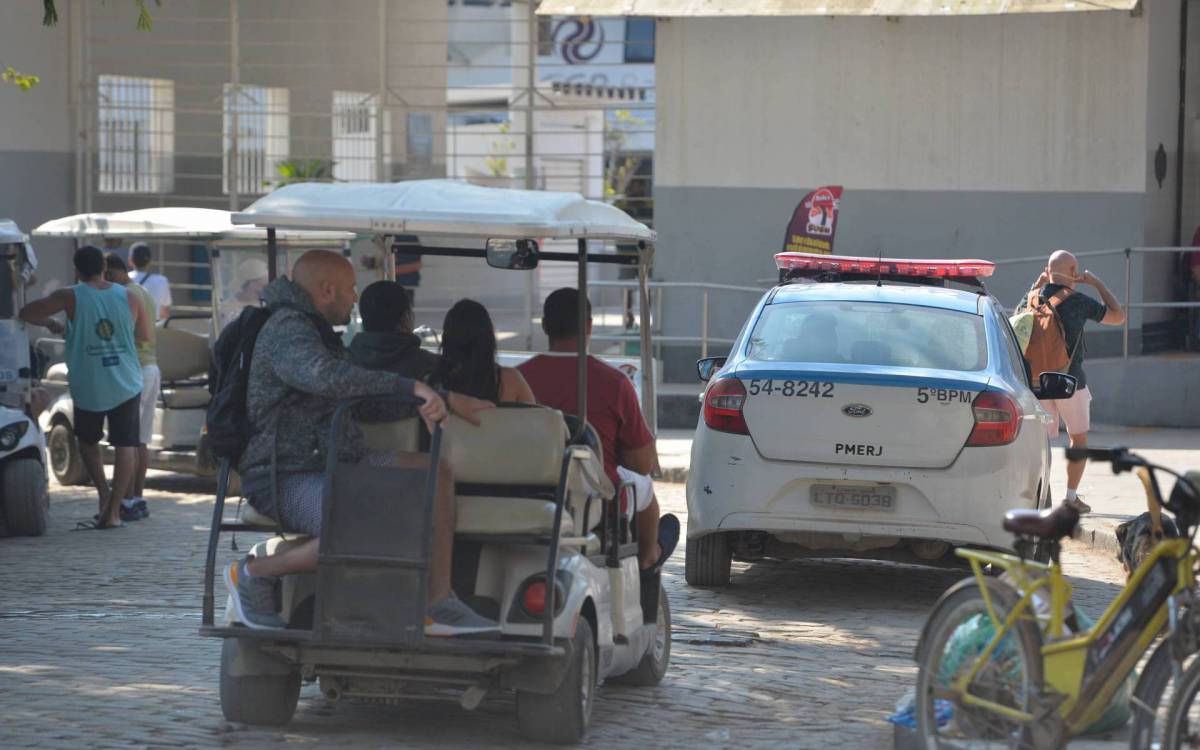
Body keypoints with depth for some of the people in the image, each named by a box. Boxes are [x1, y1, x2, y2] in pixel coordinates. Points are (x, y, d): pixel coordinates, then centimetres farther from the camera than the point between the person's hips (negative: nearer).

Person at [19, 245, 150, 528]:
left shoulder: (72, 297, -8)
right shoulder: (129, 297, -1)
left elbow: (27, 312, -4)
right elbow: (145, 335, 11)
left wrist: (52, 324, 13)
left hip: (88, 387, -1)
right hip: (126, 385, 1)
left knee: (88, 441, 20)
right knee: (125, 445, 3)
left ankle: (104, 494, 9)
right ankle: (113, 510, -3)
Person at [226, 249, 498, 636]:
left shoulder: (317, 332, 21)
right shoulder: (287, 331, -14)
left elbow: (368, 396, 32)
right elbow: (326, 377, -36)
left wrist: (443, 398, 25)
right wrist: (411, 386, -37)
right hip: (288, 479, -10)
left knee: (434, 471, -2)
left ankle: (439, 604, -7)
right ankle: (254, 572, -14)